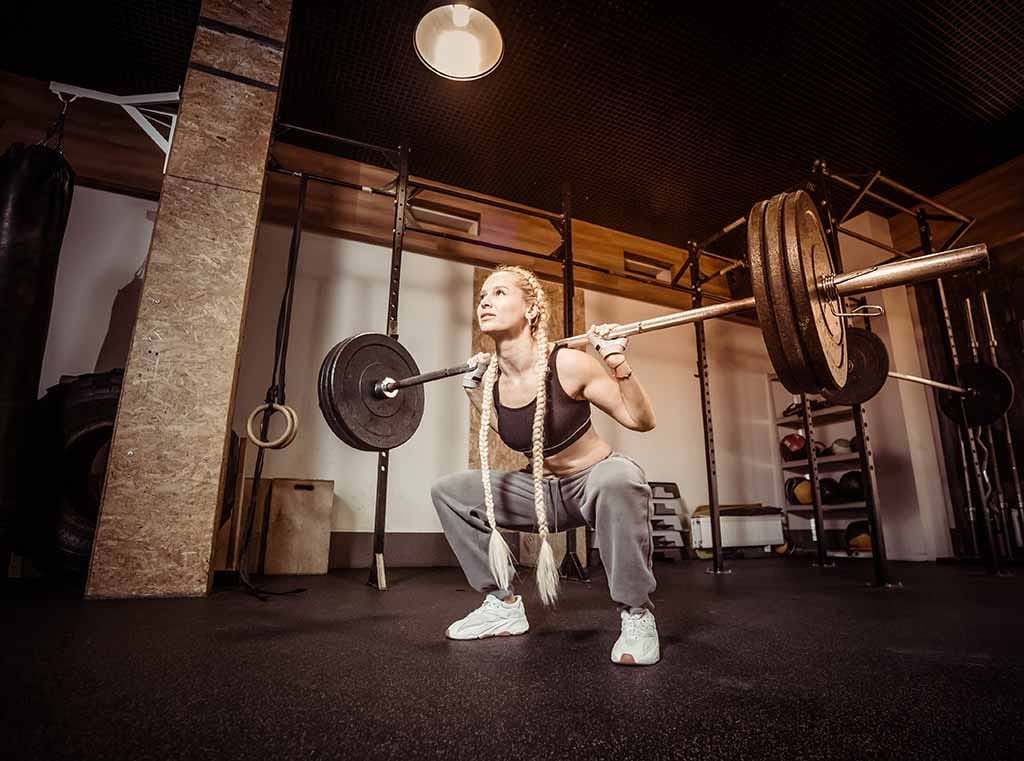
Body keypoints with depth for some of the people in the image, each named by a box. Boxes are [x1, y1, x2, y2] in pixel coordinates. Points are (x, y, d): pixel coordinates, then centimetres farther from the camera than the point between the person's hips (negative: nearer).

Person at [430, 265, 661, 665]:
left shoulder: (568, 365, -24)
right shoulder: (491, 380, -8)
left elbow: (642, 420, -15)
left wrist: (618, 364, -29)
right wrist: (475, 391, 2)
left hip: (597, 482, -5)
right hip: (543, 491, 6)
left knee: (619, 478, -41)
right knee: (448, 491, -4)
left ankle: (637, 614, -17)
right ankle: (503, 604, 9)